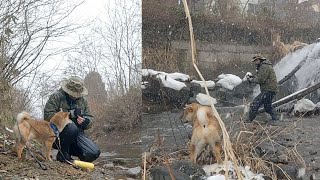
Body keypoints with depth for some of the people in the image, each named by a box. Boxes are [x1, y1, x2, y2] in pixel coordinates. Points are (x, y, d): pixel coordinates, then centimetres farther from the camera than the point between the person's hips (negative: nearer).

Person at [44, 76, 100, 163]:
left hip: (77, 134, 5)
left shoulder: (83, 100, 13)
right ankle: (63, 155, -13)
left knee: (94, 153, -17)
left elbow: (90, 119, 13)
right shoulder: (56, 97, -5)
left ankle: (69, 150, 12)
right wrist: (70, 114, -21)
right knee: (72, 127, -38)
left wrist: (85, 121, -14)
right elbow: (48, 116, -17)